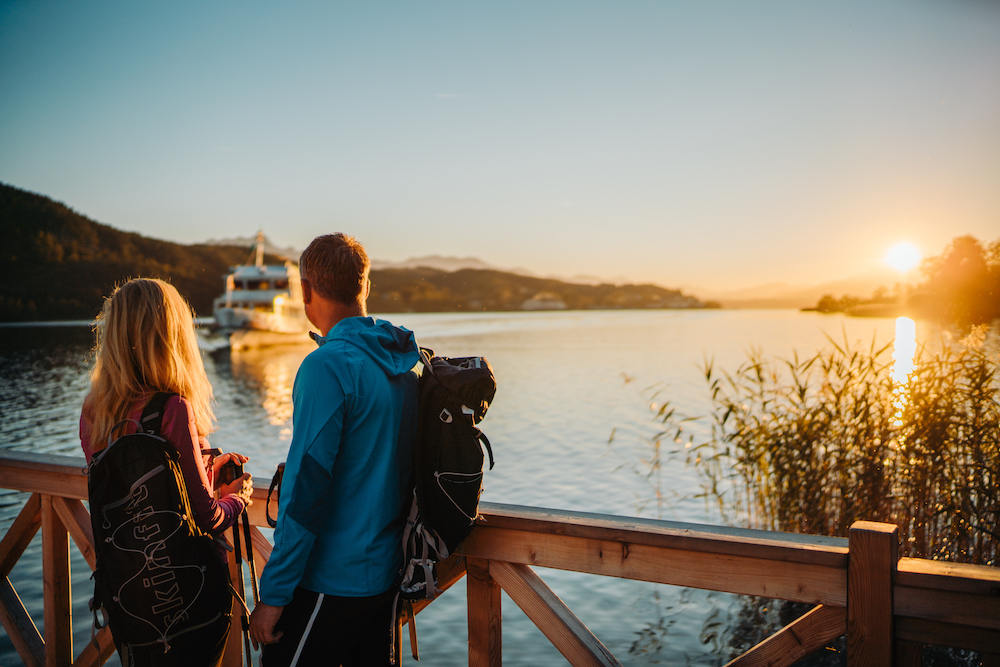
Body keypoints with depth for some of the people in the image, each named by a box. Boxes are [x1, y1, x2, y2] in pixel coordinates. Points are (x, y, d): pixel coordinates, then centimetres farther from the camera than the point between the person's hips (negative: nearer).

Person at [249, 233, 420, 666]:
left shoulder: (328, 366, -20)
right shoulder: (404, 363, 4)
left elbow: (307, 489, -21)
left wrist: (273, 593, -14)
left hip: (331, 581, -8)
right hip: (385, 573, 8)